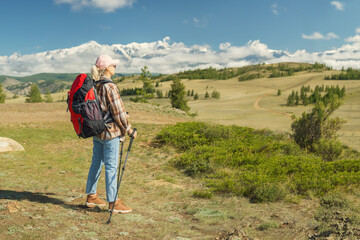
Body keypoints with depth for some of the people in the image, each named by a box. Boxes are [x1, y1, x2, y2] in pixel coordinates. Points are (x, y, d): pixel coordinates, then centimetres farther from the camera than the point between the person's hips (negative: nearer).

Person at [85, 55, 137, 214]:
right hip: (110, 132, -8)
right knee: (111, 166, -1)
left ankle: (91, 196, 28)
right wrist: (129, 130, -6)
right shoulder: (110, 87, -17)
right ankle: (113, 202, 7)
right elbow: (119, 113, -16)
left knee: (96, 163, 17)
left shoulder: (94, 86, 7)